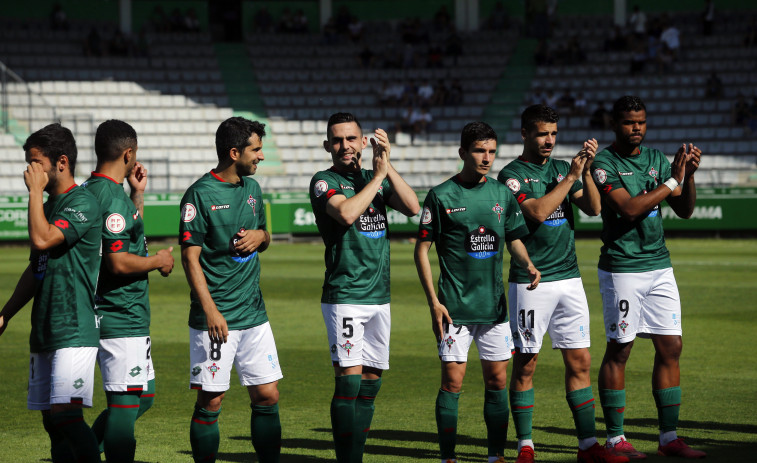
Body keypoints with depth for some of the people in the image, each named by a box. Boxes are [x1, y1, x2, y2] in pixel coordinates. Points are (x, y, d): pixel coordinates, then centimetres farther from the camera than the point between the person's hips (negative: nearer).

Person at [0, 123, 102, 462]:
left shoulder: (82, 204, -10)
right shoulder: (48, 206, 17)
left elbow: (42, 240, -23)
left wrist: (35, 191, -13)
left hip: (75, 330, -9)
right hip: (44, 332, 9)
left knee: (66, 415, -18)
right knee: (51, 419, 7)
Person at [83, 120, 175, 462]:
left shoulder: (89, 190, 13)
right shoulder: (113, 197, -18)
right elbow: (119, 262, -24)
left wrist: (138, 193, 20)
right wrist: (159, 261, -9)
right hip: (122, 320, -10)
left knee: (143, 396, 18)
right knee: (126, 403, -7)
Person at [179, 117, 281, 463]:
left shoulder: (251, 188, 13)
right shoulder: (200, 194, -9)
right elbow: (190, 257, -11)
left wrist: (260, 235, 1)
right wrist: (210, 311, -19)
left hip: (254, 314, 6)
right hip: (216, 318, -6)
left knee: (267, 396, 5)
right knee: (210, 402, -2)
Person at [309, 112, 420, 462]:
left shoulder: (376, 178, 14)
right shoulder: (324, 181, -3)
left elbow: (412, 207, -1)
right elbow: (346, 213, -21)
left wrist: (387, 165, -8)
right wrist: (378, 175, -12)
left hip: (379, 297, 6)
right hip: (344, 297, -6)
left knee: (371, 381, 7)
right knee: (349, 380, -12)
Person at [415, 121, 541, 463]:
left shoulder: (502, 194, 8)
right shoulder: (441, 196, -5)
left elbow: (514, 239, 18)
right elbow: (422, 249, -3)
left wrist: (528, 265, -4)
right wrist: (433, 302, -9)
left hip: (494, 304, 4)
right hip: (455, 306, -4)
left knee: (497, 380, 6)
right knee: (452, 381, -4)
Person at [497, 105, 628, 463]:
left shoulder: (561, 168, 13)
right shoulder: (511, 175, -5)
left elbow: (593, 208, 3)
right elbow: (538, 212, -19)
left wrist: (586, 171, -11)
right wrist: (571, 176, -14)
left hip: (569, 278, 5)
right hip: (530, 282, -5)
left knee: (579, 362, 3)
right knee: (525, 363, 0)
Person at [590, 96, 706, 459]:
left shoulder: (657, 159, 11)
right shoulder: (603, 164, -8)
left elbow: (684, 211, 10)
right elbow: (629, 209, -21)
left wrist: (689, 175, -7)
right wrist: (673, 181, -17)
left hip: (659, 266, 6)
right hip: (622, 268, -6)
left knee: (670, 347, 3)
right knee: (619, 351, -1)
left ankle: (669, 438, 9)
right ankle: (615, 439, 7)